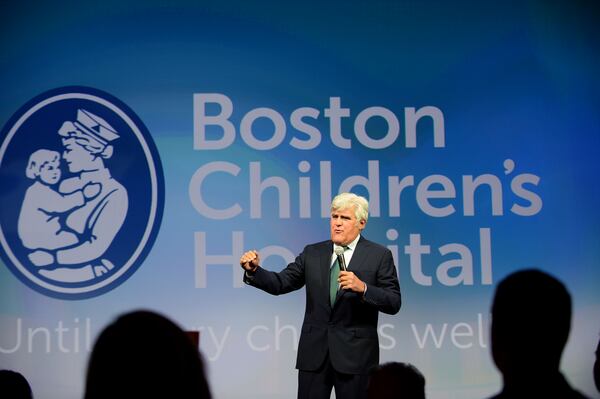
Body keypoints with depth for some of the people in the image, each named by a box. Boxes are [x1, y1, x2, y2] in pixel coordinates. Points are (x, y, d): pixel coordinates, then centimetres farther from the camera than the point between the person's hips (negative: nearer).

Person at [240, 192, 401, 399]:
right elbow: (280, 283, 4)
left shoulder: (379, 255, -1)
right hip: (314, 352, 3)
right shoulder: (313, 253, 9)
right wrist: (254, 270, -14)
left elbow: (394, 303, -7)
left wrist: (362, 288, -23)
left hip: (355, 353, -2)